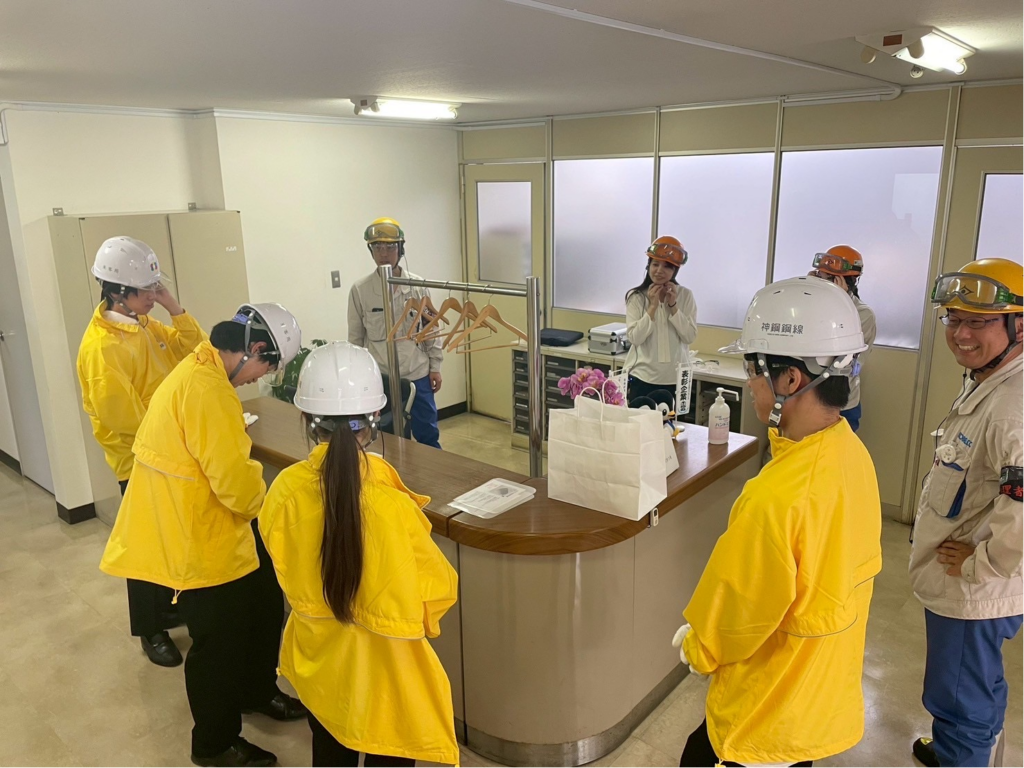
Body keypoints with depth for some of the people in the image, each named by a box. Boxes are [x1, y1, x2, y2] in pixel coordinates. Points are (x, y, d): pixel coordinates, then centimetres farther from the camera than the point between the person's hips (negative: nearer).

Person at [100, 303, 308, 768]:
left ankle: (257, 692, 45)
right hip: (199, 542, -10)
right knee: (218, 642, 8)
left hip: (212, 530, 10)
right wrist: (265, 504, -8)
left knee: (263, 603, 23)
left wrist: (252, 499, 6)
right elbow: (236, 480, -28)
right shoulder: (207, 388, -28)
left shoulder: (199, 371, 7)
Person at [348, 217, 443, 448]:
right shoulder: (359, 290, -4)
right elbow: (355, 337, 3)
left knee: (427, 435, 11)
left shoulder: (418, 286, -1)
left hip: (417, 375, 1)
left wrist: (435, 366, 4)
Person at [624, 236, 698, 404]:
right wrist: (653, 306, -16)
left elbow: (690, 336, -6)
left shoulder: (685, 295, 0)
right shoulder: (636, 296, -4)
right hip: (642, 377, -1)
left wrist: (673, 305, -13)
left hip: (676, 379, 1)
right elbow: (635, 338, -12)